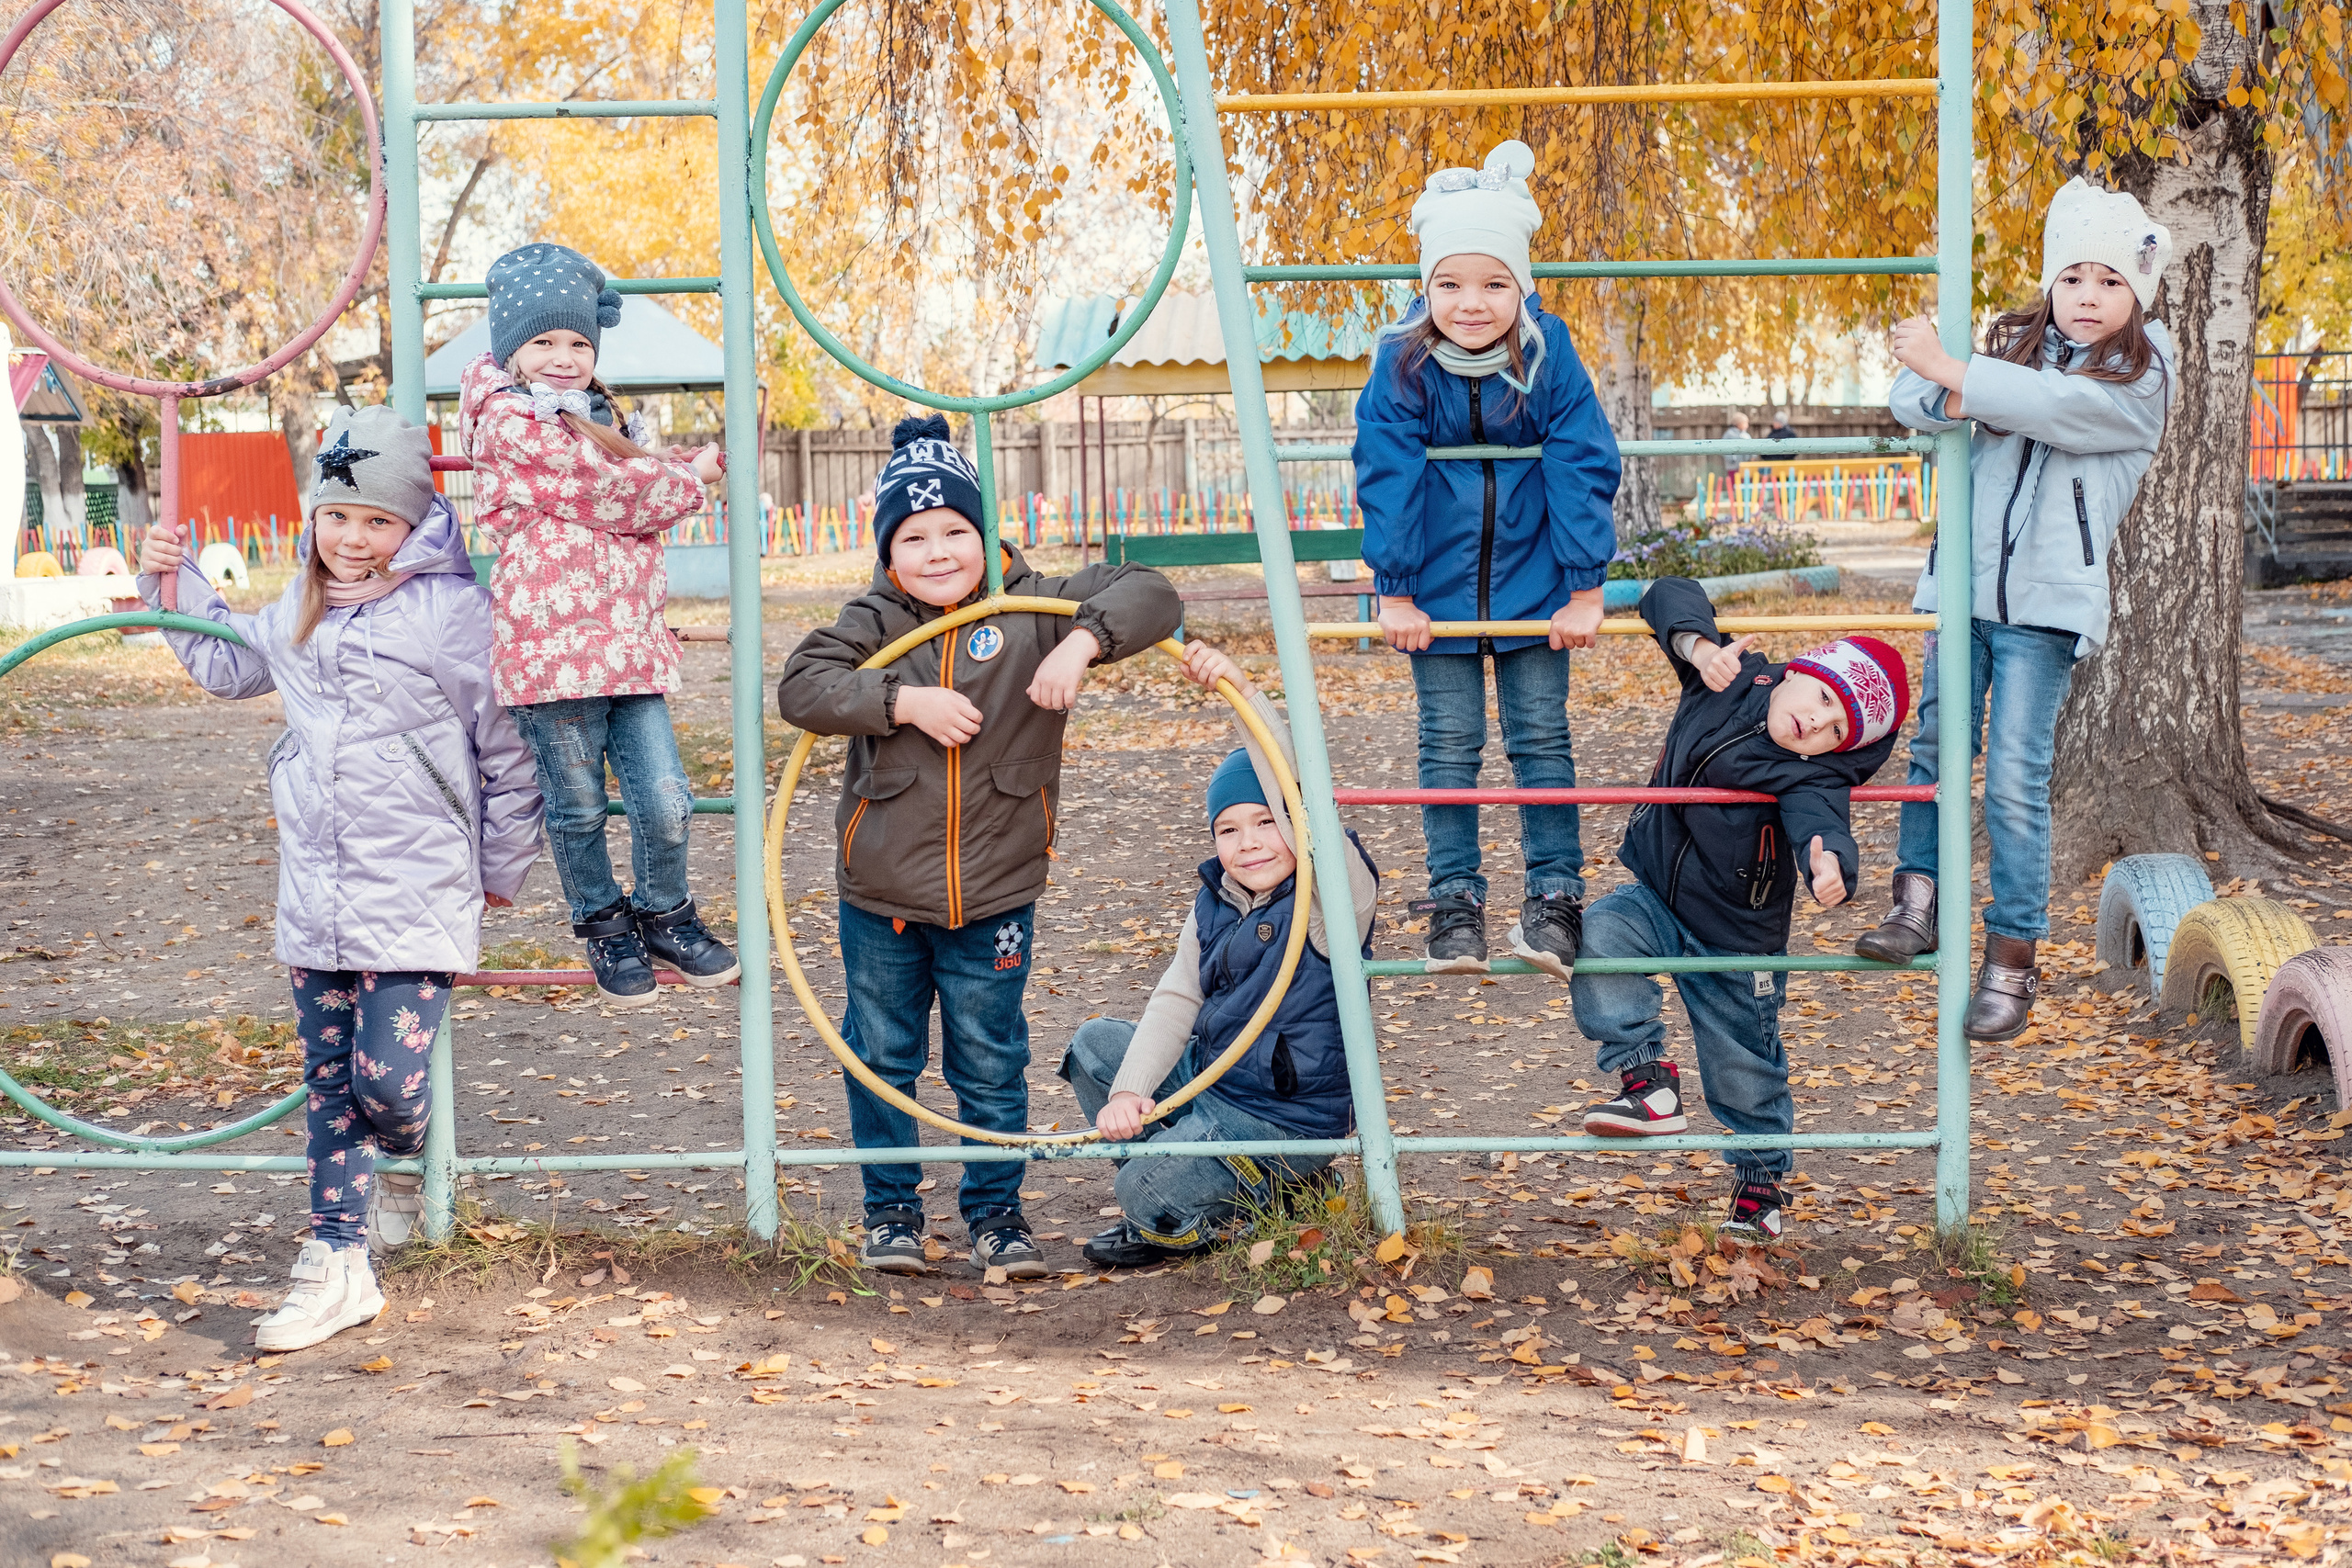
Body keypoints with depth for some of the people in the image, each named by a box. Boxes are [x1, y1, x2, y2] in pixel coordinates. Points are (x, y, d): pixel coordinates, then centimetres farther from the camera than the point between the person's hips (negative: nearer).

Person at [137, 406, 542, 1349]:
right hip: (314, 898, 6)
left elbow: (509, 751, -4)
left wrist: (502, 870, 4)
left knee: (387, 1075, -10)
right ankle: (339, 1261, 16)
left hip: (415, 898, -6)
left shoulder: (452, 612, -11)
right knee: (331, 1081, 9)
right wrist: (172, 583, 22)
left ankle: (398, 1175, 24)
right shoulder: (300, 613, 11)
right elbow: (226, 664, 34)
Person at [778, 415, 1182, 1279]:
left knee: (992, 1064, 9)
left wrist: (1082, 643, -27)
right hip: (881, 893, 1)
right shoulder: (874, 621, -4)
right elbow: (801, 686, -16)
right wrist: (905, 702, -25)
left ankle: (996, 1213, 24)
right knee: (882, 1058, 12)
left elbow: (1147, 594, -10)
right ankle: (890, 1210, 28)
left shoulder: (1031, 610, -5)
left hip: (995, 897, -1)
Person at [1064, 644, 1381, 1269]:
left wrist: (1245, 692, -40)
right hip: (1208, 1081, 8)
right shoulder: (1216, 903, 6)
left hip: (1285, 1118, -8)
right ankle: (1169, 1196, 10)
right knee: (1095, 1043, 6)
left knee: (1150, 1194, -21)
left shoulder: (1333, 895, -17)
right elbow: (1177, 1000, 1)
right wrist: (1128, 1091, -15)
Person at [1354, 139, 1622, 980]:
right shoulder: (1403, 362, -15)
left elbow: (1582, 470, -10)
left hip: (1530, 581, 0)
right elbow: (1388, 477, -11)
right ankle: (1454, 899, 12)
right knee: (1448, 743, 4)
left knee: (1540, 735, 2)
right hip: (1439, 586, 0)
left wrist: (1583, 590, -9)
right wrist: (1395, 592, -9)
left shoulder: (1549, 356, -15)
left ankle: (1554, 895, 11)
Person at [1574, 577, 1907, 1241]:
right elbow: (1669, 597, -12)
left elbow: (1818, 821, -44)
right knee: (1596, 940, -29)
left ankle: (1759, 1179, 36)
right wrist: (1702, 647, -33)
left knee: (1744, 1072, 9)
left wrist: (1830, 863, -68)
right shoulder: (1732, 680, -10)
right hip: (1654, 893, 3)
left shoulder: (1816, 775, -22)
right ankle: (1647, 1081, -19)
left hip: (1736, 938, -3)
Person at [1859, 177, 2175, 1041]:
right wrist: (1955, 397, -17)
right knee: (1937, 746, 3)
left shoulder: (2143, 376, -1)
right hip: (1964, 581, 4)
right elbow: (1912, 398, 5)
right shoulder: (2015, 345, 14)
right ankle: (1918, 901, 16)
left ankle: (2012, 957, 0)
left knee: (2016, 776, -6)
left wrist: (1948, 369, -16)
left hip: (2046, 602, -4)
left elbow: (2054, 406, -17)